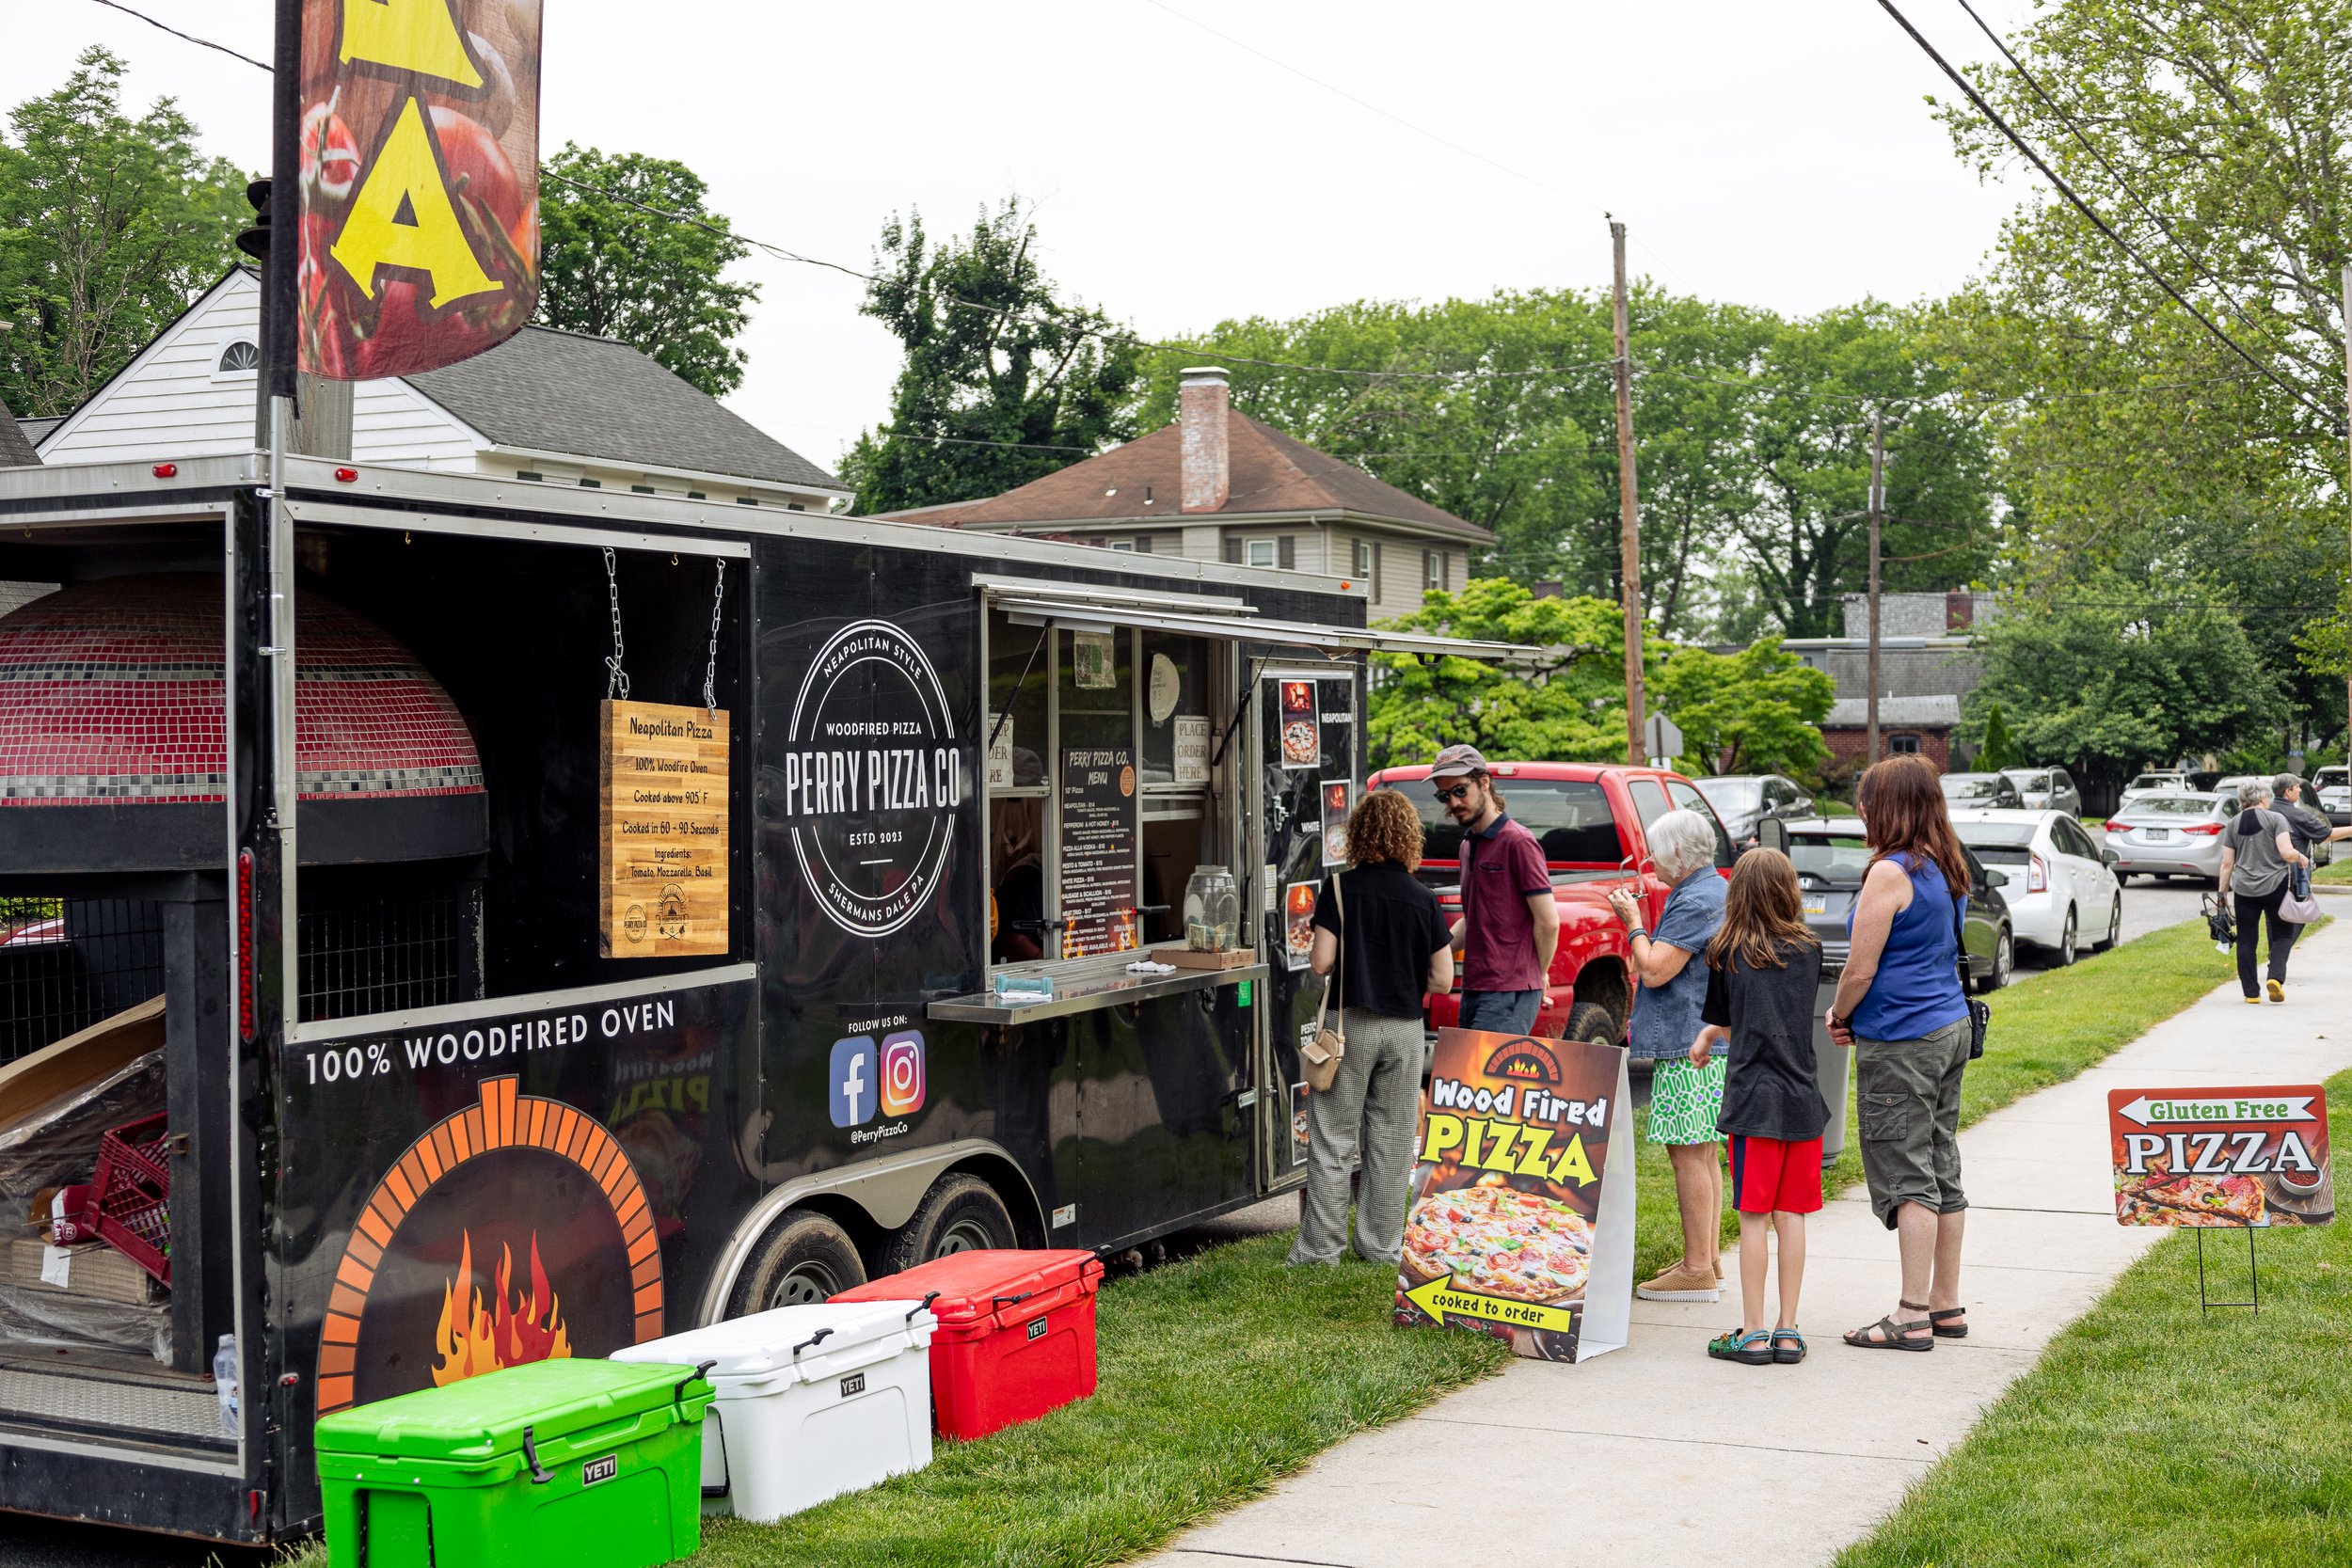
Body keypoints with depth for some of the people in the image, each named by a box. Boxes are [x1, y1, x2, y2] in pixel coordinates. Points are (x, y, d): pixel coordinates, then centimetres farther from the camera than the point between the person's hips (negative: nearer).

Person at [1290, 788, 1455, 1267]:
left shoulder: (1339, 888, -7)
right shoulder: (1423, 899, 0)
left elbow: (1321, 961, -12)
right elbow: (1442, 979, 0)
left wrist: (1313, 954, 10)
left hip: (1351, 1025, -2)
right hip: (1405, 1028, 2)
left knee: (1332, 1140, 4)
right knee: (1391, 1142, 11)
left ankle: (1321, 1247, 4)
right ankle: (1383, 1246, 16)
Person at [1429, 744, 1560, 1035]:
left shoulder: (1518, 842, -8)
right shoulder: (1468, 845, 20)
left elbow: (1548, 922, -10)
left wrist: (1537, 976, 1)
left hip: (1507, 996, -9)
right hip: (1473, 991, 9)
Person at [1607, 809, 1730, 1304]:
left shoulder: (1695, 902, -17)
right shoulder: (1713, 891, 17)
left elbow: (1654, 970, -19)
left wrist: (1633, 923, -7)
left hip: (1689, 1046, -11)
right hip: (1707, 1041, 11)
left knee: (1688, 1152, -8)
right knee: (1703, 1151, 15)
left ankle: (1697, 1270, -6)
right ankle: (1708, 1260, 22)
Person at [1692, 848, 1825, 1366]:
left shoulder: (1726, 952, -2)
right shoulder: (1809, 950, 6)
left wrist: (1707, 1037, 35)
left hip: (1753, 1098, -3)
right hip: (1803, 1097, 3)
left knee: (1754, 1217, 0)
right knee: (1791, 1216, 7)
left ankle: (1753, 1334, 2)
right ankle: (1787, 1332, 11)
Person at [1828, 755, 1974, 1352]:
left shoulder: (1891, 873, -17)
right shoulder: (1946, 871, 11)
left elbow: (1860, 970, -16)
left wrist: (1839, 1017, 3)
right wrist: (1856, 1015, 13)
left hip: (1901, 1041, -9)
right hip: (1950, 1027, 9)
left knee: (1908, 1178, -5)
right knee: (1942, 1170, 13)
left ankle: (1913, 1318, -1)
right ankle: (1946, 1304, 21)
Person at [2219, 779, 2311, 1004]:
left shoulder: (2233, 824, 5)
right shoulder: (2275, 819, -5)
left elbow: (2227, 864, 5)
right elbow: (2287, 853, -15)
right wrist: (2300, 857, 6)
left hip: (2243, 890, 3)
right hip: (2274, 886, -3)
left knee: (2246, 940, 8)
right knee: (2282, 934, 11)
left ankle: (2251, 993, 7)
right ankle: (2276, 977, -11)